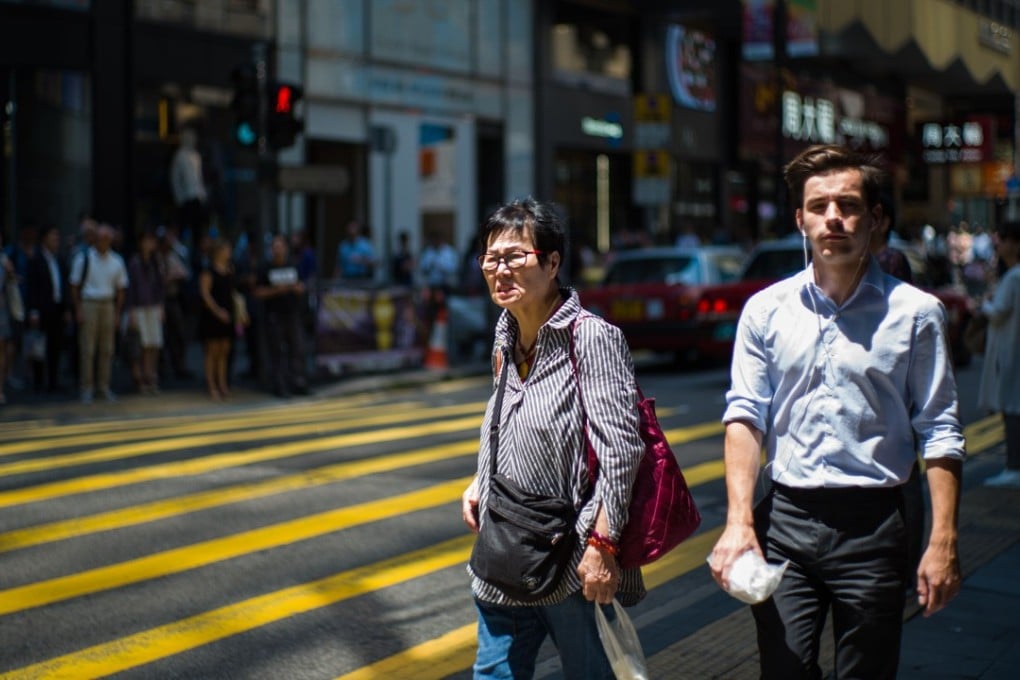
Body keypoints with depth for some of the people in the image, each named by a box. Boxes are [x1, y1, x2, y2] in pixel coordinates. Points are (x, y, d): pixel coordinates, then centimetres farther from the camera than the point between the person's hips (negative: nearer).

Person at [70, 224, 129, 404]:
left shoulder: (116, 261, 5)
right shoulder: (84, 258, -3)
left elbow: (120, 289, 11)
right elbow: (75, 286, 0)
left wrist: (117, 313, 6)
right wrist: (78, 310, -6)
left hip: (108, 306, 3)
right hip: (89, 303, -3)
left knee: (107, 349, 5)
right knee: (87, 349, -3)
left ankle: (103, 386, 15)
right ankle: (87, 388, 3)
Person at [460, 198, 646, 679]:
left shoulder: (591, 338, -16)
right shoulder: (506, 338, 8)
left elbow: (621, 449, -20)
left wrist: (600, 544, -22)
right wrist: (481, 482, 9)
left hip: (576, 567, -7)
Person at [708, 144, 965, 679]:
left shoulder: (914, 312, -1)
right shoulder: (766, 309, 5)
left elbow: (939, 430, 0)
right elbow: (745, 415, 2)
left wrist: (943, 542, -6)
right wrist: (739, 521, -9)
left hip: (873, 522, -1)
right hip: (784, 520, 1)